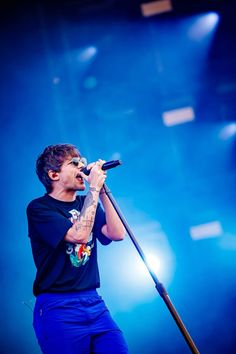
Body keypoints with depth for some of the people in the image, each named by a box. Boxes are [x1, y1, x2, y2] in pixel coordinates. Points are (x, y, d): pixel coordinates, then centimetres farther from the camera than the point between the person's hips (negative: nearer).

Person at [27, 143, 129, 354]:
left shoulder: (86, 204, 15)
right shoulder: (39, 208, -6)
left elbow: (117, 234, 1)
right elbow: (78, 234, -20)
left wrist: (102, 191, -3)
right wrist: (94, 189, -13)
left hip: (94, 303, 6)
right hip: (58, 308, -6)